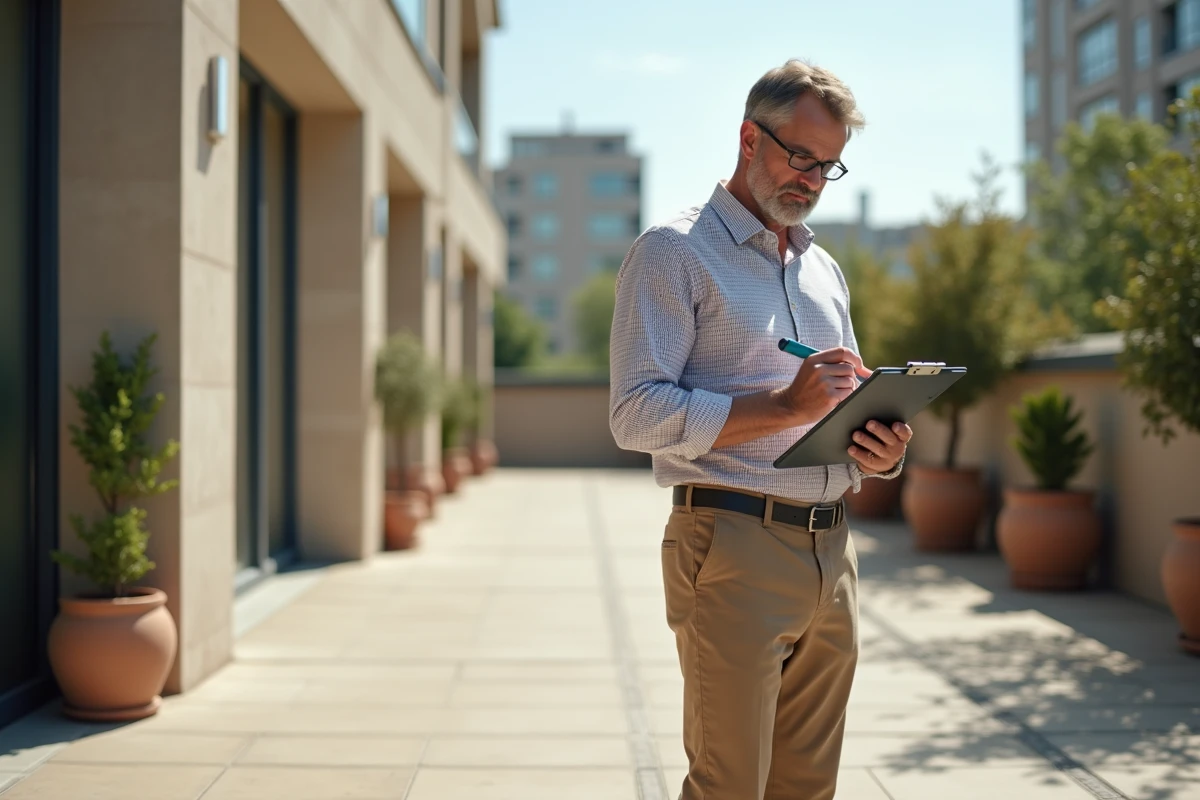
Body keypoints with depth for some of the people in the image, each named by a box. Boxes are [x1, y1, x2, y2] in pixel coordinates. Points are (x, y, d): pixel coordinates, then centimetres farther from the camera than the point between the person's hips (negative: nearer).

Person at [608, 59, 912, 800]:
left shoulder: (825, 269, 21)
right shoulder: (675, 251, -2)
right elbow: (637, 413, -12)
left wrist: (879, 452, 1)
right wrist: (782, 407, -20)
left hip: (832, 547, 7)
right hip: (735, 549, -6)